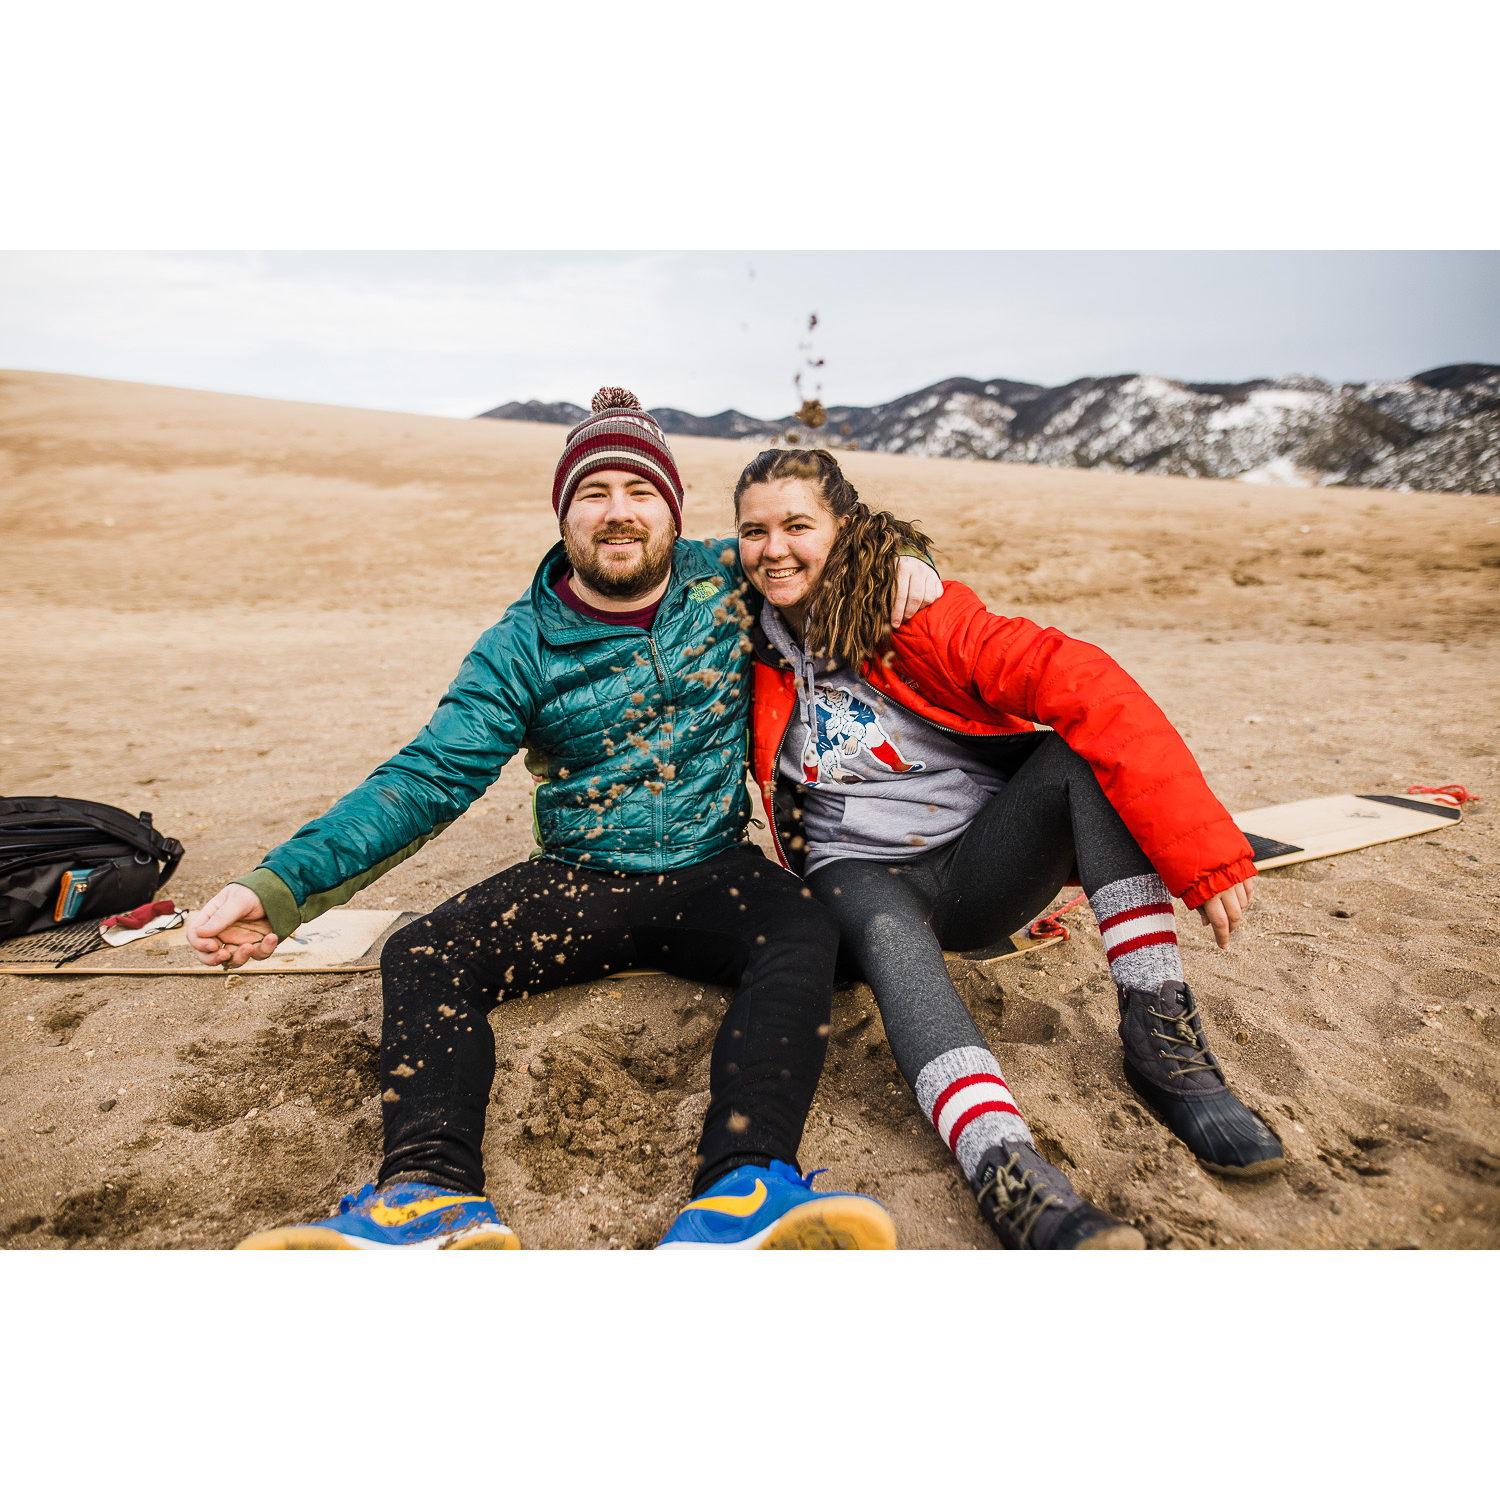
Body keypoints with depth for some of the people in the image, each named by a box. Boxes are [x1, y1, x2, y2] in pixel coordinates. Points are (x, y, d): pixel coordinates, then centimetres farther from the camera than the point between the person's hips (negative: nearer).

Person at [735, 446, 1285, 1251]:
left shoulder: (914, 612, -11)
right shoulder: (750, 646, 0)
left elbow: (1079, 682, -25)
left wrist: (1199, 842, -36)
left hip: (983, 861, 0)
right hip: (861, 873, 0)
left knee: (1083, 750, -26)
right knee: (887, 929, -35)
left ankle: (1161, 1038, -23)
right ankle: (1007, 1174, -48)